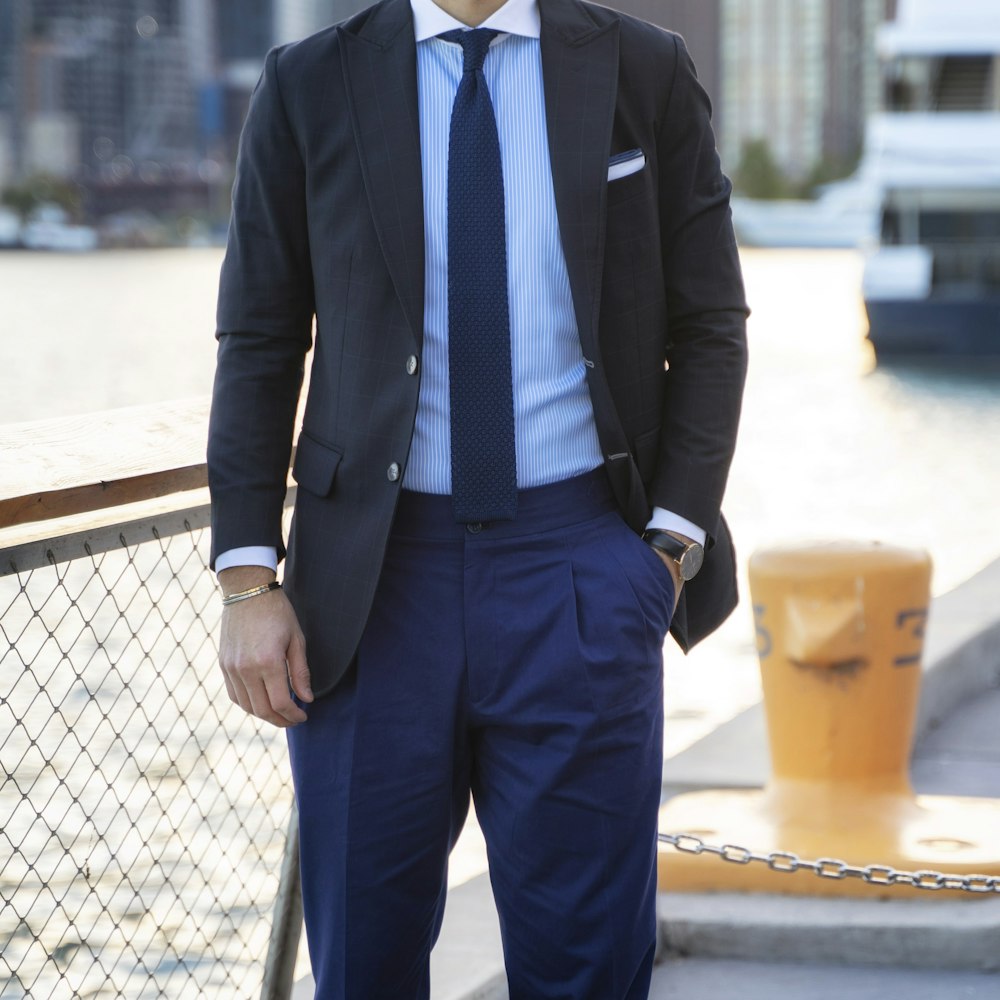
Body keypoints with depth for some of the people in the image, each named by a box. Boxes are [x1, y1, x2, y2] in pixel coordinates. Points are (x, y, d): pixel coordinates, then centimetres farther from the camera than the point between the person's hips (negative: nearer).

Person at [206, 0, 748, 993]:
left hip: (577, 556, -1)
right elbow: (260, 343, 6)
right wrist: (247, 578, -2)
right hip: (372, 574, 1)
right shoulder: (307, 86, 5)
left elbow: (709, 331, 6)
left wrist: (671, 544, -4)